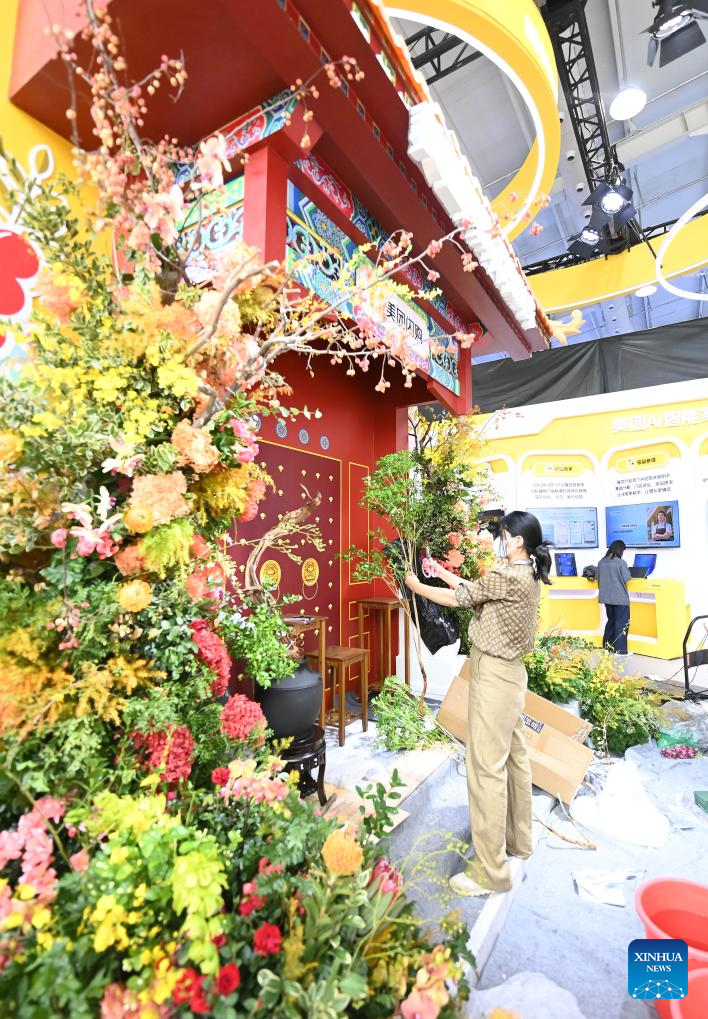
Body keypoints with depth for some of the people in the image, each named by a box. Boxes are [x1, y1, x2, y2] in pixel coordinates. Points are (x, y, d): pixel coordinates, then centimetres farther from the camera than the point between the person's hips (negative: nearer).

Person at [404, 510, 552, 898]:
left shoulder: (510, 576, -21)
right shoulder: (525, 575, 8)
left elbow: (462, 598, -14)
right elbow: (478, 591, 13)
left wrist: (417, 587, -2)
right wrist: (443, 573, 14)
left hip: (493, 676, -10)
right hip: (509, 672, 10)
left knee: (486, 766, -2)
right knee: (514, 757, 21)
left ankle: (491, 871, 10)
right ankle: (519, 840, 39)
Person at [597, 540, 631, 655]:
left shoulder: (601, 562, 3)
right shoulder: (621, 562, -14)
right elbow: (627, 579, -11)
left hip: (606, 597, 6)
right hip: (620, 597, -6)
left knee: (611, 620, 19)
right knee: (621, 623, 3)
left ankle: (607, 646, 24)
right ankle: (620, 649, 4)